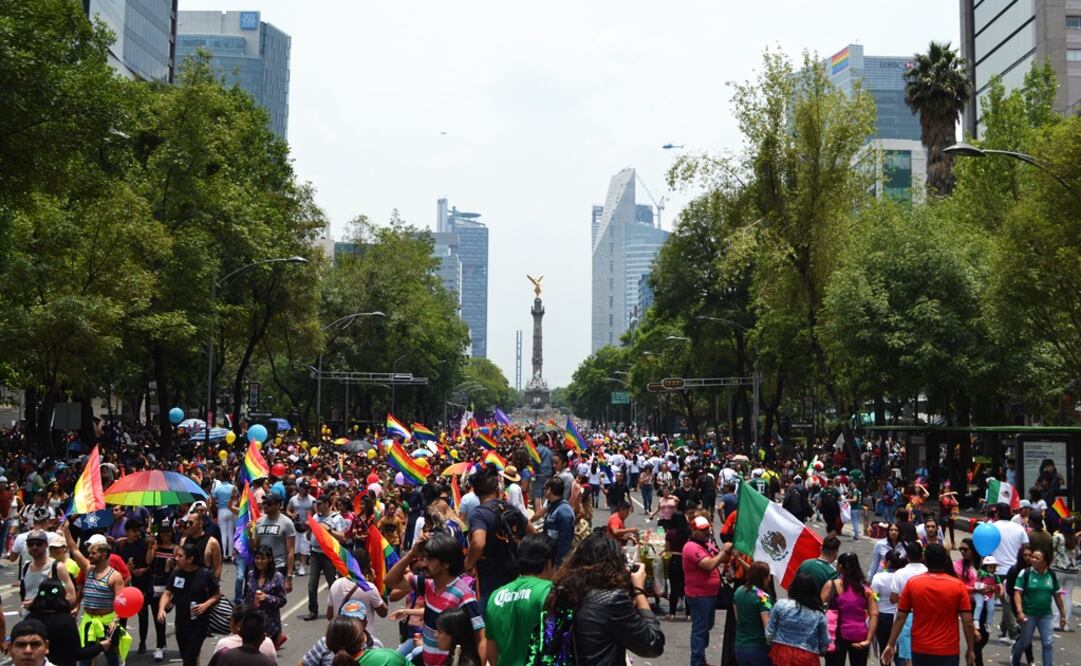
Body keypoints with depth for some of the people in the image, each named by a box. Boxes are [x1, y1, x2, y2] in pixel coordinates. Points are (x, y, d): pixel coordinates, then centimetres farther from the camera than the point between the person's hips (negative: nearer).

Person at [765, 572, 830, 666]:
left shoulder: (780, 605, -8)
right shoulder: (819, 614, -5)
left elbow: (769, 633, -4)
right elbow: (825, 641, 3)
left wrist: (773, 645, 16)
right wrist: (819, 652, 25)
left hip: (782, 654, 0)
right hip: (807, 658, 0)